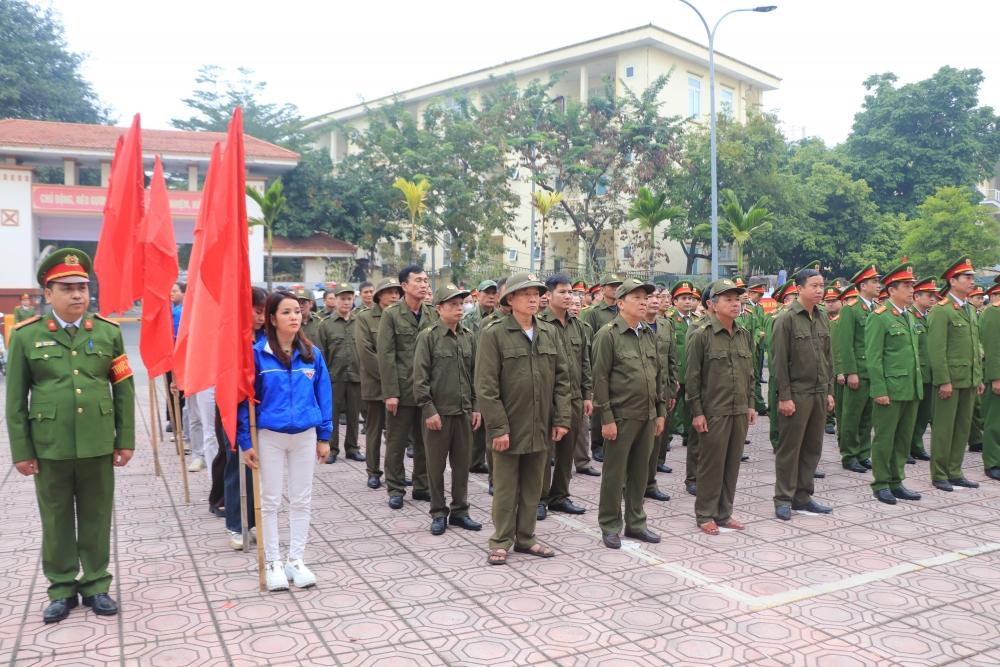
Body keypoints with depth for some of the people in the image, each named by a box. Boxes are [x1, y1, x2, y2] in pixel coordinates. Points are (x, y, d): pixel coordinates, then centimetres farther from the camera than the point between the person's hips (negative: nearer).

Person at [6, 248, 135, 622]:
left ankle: (96, 585, 25)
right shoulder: (26, 336, -1)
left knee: (97, 518, 10)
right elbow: (15, 400, 2)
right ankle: (62, 588, 26)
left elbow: (124, 390, 4)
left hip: (98, 446, 1)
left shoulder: (109, 332, 2)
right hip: (49, 448, 0)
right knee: (56, 520, 11)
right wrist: (21, 450, 0)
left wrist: (125, 440, 2)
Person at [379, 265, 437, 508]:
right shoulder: (391, 314, -3)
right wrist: (390, 393, -13)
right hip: (402, 389, -3)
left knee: (425, 441, 11)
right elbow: (386, 355, -7)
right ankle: (395, 489, 17)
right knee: (396, 442, 6)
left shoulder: (433, 314, 7)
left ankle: (422, 486, 23)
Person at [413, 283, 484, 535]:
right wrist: (429, 410, -13)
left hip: (464, 411, 5)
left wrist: (476, 408, 7)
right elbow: (420, 377, -9)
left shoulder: (468, 336, 8)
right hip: (438, 412, -4)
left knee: (462, 463, 10)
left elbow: (475, 374, 12)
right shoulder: (428, 336, -7)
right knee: (436, 464, 5)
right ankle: (438, 513, 18)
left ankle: (459, 511, 23)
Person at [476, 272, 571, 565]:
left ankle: (525, 538, 27)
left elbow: (562, 377, 9)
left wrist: (562, 418, 1)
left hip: (541, 428, 5)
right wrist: (498, 427, -16)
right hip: (509, 428, -5)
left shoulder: (549, 332, 7)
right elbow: (486, 386, -12)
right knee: (506, 488, 6)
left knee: (533, 486, 14)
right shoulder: (494, 333, -9)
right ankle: (501, 542, 19)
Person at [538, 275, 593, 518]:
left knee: (567, 450, 12)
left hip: (574, 398, 6)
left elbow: (585, 363, 14)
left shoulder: (579, 326, 12)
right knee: (544, 450, 2)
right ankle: (540, 499, 13)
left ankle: (560, 496, 24)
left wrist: (588, 395, 10)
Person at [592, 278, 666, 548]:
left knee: (640, 471, 13)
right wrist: (606, 418, -14)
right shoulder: (608, 334, -9)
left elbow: (659, 374, 17)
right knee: (615, 473, 3)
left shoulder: (649, 334, 12)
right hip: (621, 416, -6)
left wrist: (660, 412, 13)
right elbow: (600, 378, -12)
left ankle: (635, 523, 26)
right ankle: (610, 527, 15)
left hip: (647, 415, 6)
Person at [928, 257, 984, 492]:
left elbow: (975, 347, 19)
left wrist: (979, 377, 15)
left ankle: (955, 472, 21)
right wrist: (944, 381, -18)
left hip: (969, 380, 8)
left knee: (963, 427, 11)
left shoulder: (970, 310, 16)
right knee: (944, 428, -1)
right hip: (950, 379, -8)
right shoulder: (941, 310, -11)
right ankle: (939, 475, 8)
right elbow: (937, 349, -15)